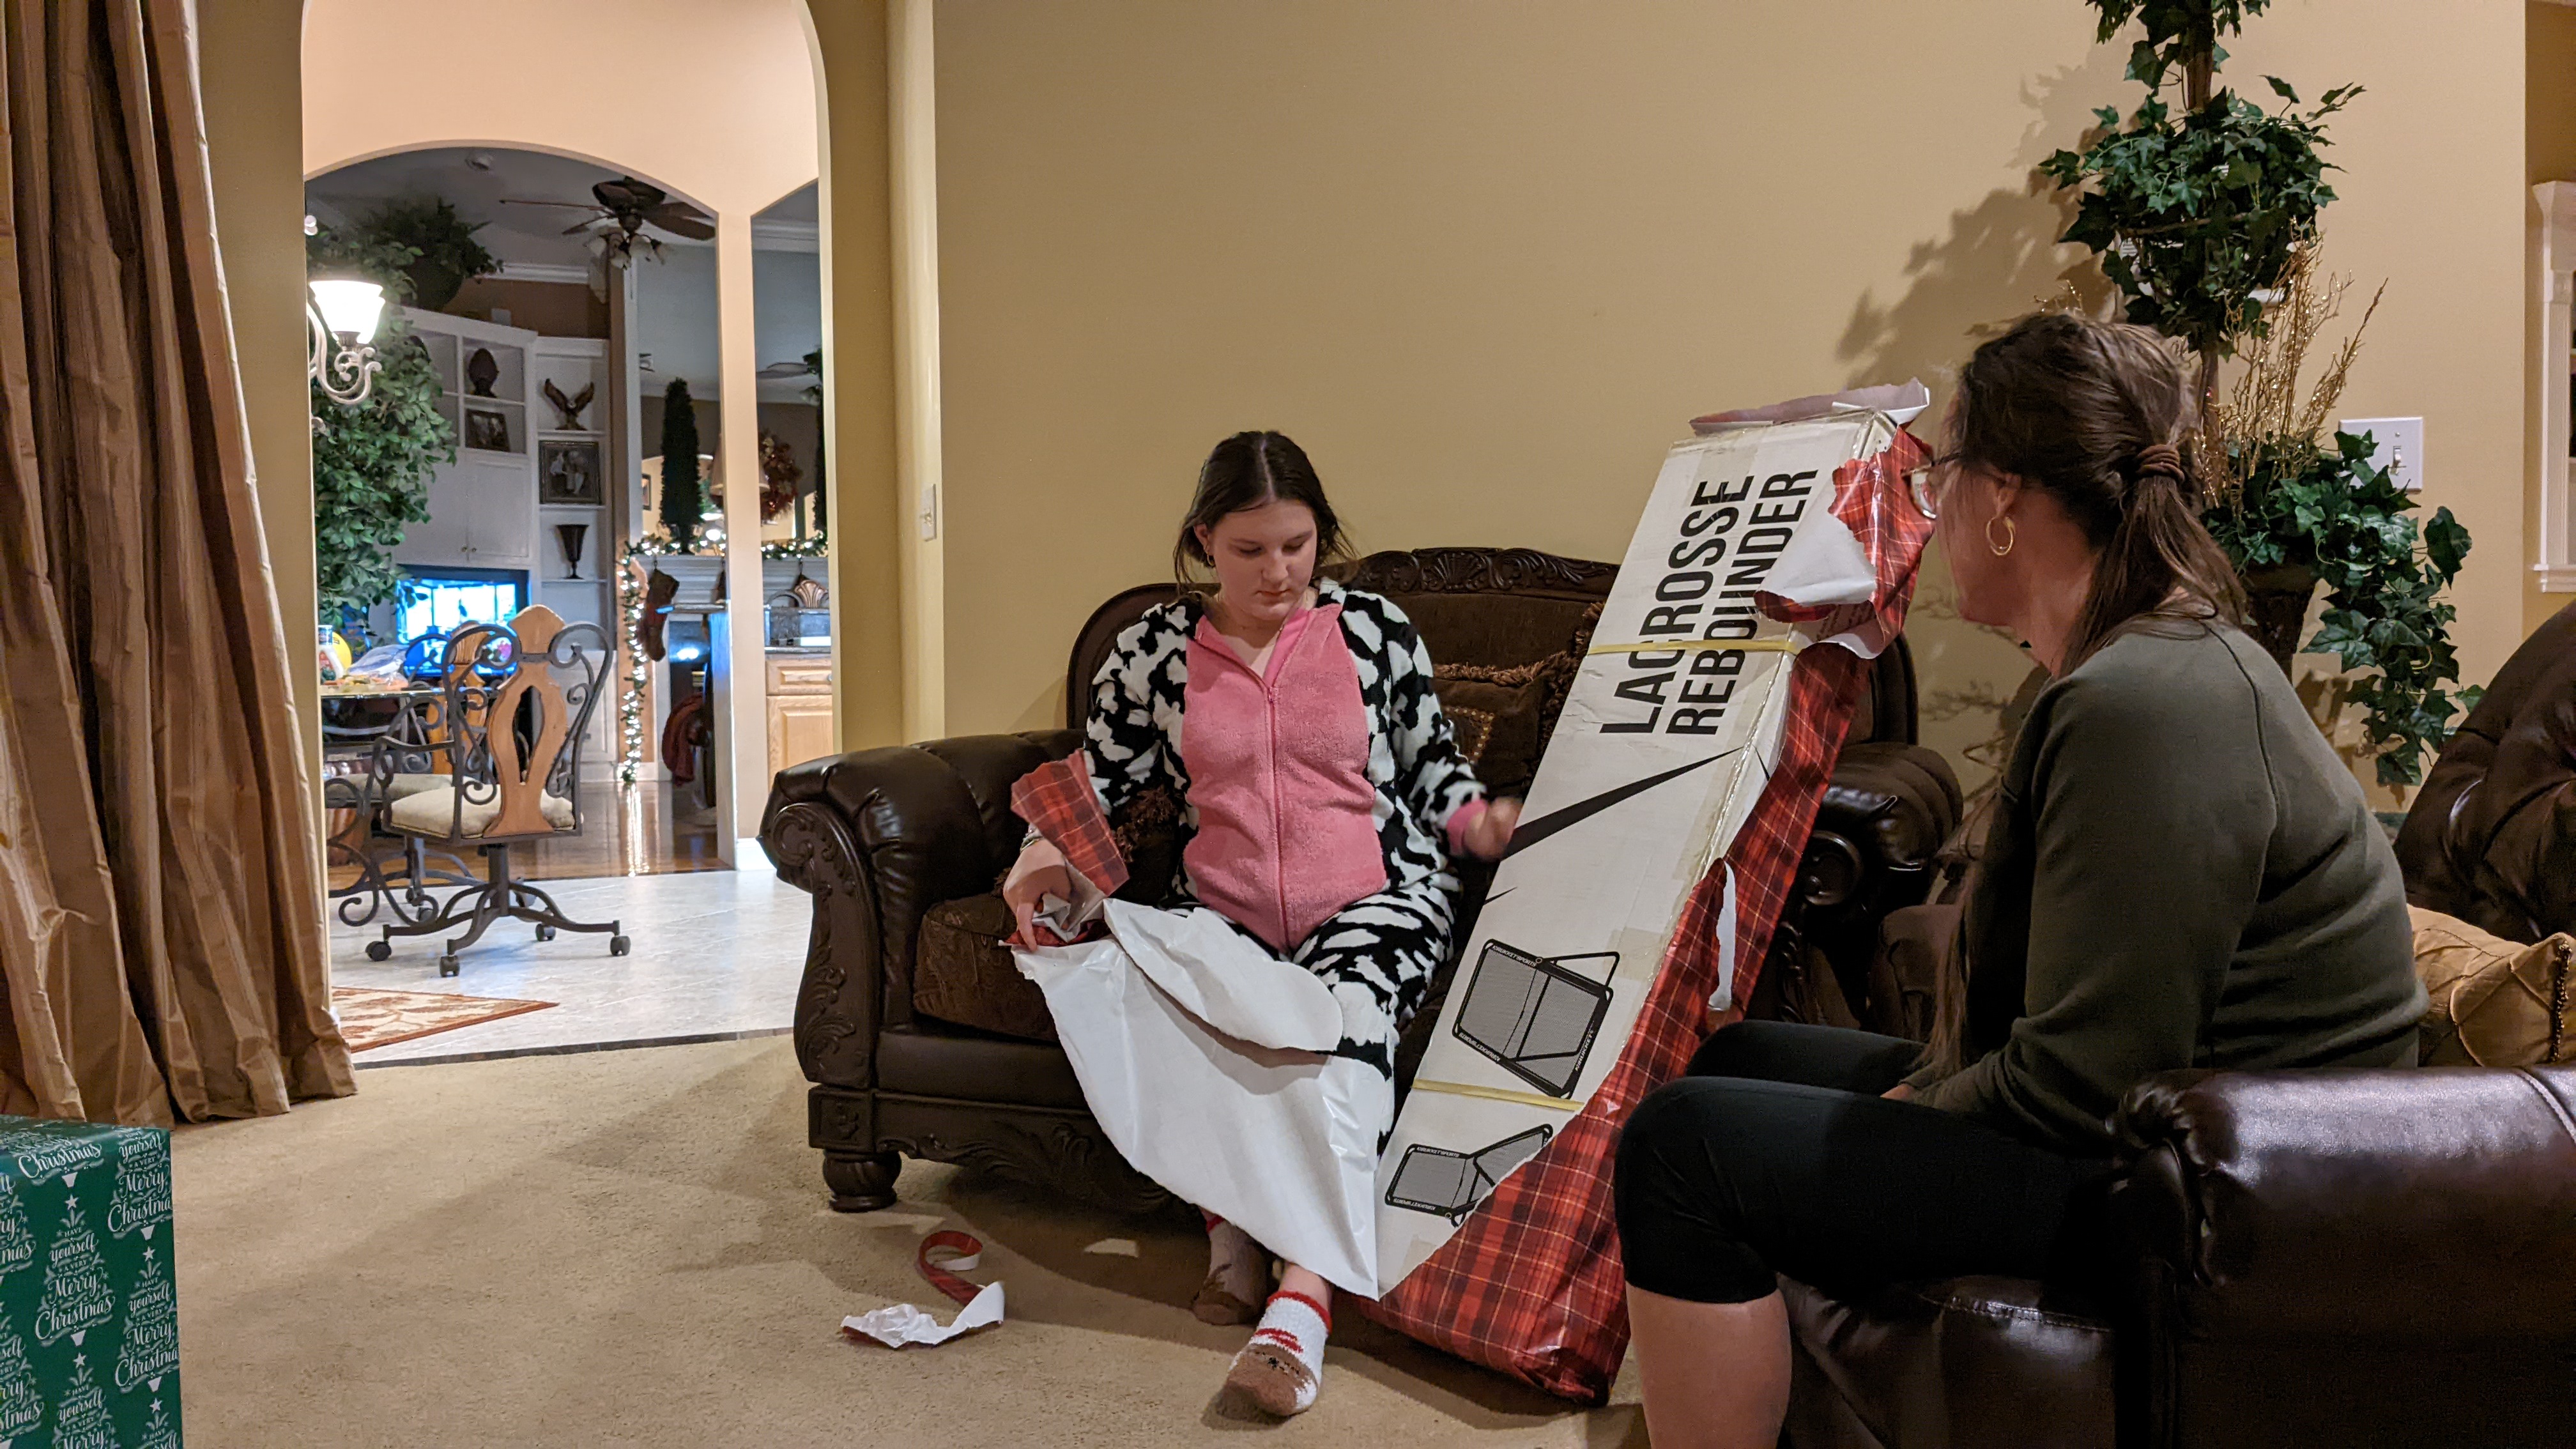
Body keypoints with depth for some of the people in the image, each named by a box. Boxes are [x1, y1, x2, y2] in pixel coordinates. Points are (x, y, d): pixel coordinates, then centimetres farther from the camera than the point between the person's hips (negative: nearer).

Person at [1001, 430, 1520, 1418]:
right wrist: (1045, 855, -8)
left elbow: (1431, 760, 13)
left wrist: (1472, 818, -7)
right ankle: (1230, 1227, -12)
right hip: (1222, 915, 1)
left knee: (1346, 1006, -34)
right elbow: (1099, 780, 10)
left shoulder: (1377, 631, 6)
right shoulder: (1154, 652, 7)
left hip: (1374, 900, -1)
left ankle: (1303, 1298, -37)